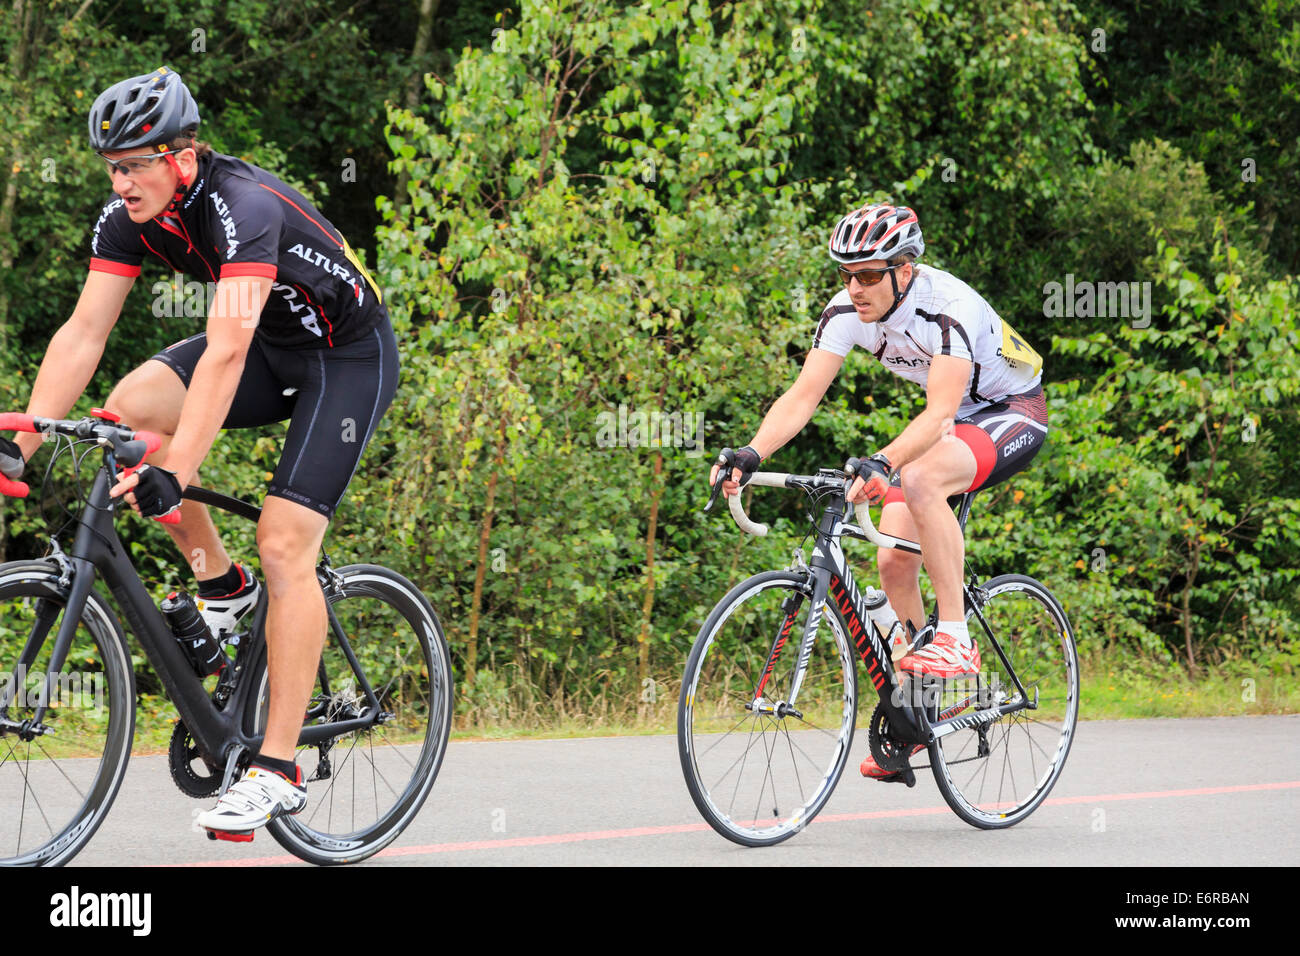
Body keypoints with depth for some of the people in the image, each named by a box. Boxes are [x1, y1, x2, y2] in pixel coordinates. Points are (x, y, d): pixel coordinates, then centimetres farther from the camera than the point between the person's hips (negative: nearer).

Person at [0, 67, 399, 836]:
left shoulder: (245, 206, -33)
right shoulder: (129, 218, -11)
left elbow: (227, 349, -43)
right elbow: (83, 333, -12)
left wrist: (176, 472, -51)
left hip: (349, 357, -7)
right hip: (273, 348, 7)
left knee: (285, 544, -18)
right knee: (131, 407, -18)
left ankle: (278, 772, -15)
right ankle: (222, 587, 0)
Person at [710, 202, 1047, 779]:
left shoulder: (948, 306, -33)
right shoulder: (848, 311, -15)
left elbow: (941, 411, -43)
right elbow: (803, 395, -19)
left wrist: (882, 464, -59)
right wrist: (752, 454, -36)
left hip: (1012, 414, -7)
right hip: (950, 423, 7)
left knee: (920, 479, -36)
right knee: (893, 561, -7)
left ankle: (955, 639, -27)